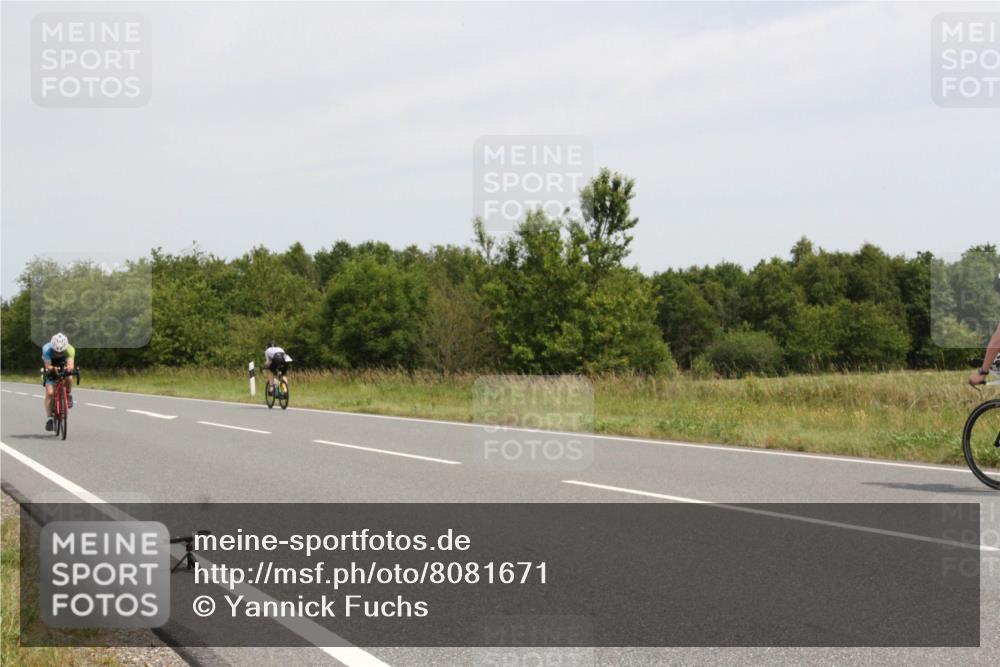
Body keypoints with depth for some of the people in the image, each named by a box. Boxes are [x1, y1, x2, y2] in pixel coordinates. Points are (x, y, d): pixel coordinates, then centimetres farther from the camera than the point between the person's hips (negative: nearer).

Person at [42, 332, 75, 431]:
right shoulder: (47, 349, -32)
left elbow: (71, 364, -44)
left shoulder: (70, 349, -31)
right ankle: (49, 418, -9)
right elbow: (48, 366, -39)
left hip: (64, 368, 1)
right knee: (50, 393, -17)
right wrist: (53, 368, -61)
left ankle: (69, 395, -4)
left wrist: (69, 367, -67)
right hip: (51, 370, -1)